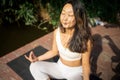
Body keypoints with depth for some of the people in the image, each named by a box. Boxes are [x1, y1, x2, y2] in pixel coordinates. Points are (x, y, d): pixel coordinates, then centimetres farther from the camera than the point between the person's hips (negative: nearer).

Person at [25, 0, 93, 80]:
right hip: (60, 67, 5)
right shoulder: (57, 32, -13)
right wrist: (37, 58, -7)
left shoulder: (84, 39, -28)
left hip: (76, 72, -5)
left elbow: (85, 64, -16)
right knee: (34, 67, -12)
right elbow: (54, 51, 3)